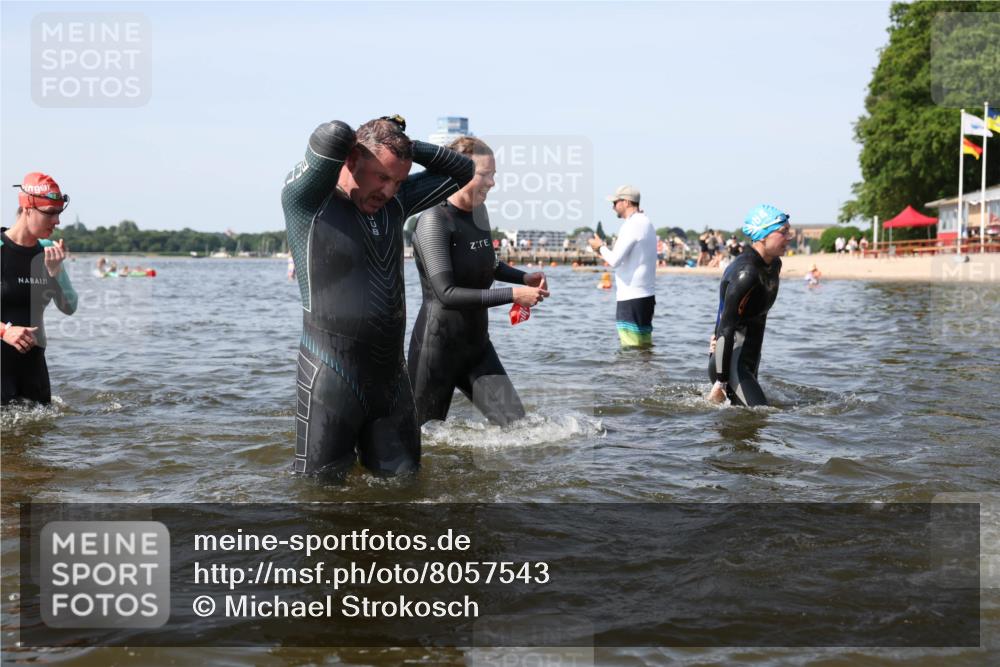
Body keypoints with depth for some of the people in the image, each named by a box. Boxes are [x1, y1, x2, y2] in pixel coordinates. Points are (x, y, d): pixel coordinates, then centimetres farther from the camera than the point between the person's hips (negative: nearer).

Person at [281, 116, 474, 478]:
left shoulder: (394, 201, 9)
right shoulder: (305, 198, -10)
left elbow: (461, 170, 16)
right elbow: (333, 136, -27)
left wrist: (404, 144, 4)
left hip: (391, 377, 7)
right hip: (331, 378, -6)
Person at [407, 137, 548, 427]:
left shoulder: (479, 213, 6)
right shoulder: (434, 220, -18)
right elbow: (446, 293, -25)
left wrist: (524, 278, 6)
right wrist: (512, 295, -25)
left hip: (477, 346, 7)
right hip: (437, 347, -7)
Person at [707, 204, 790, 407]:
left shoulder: (774, 265, 8)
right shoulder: (745, 274, -22)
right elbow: (727, 327, -22)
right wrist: (721, 381, -22)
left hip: (749, 360, 10)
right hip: (732, 364, -10)